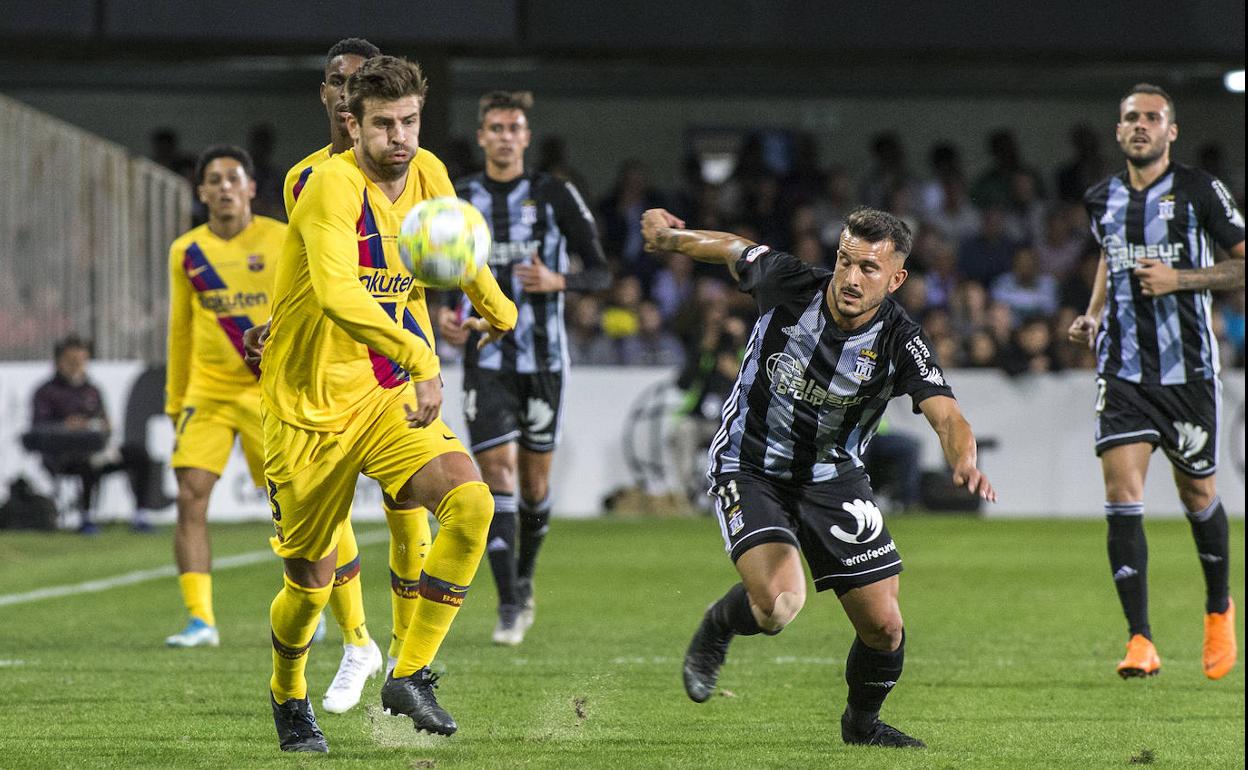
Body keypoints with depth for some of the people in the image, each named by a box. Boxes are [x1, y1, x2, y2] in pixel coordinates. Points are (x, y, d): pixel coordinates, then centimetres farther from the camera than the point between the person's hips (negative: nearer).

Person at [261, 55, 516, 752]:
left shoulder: (427, 175, 2)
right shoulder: (333, 186, -21)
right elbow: (337, 294, -38)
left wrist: (496, 307, 43)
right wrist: (419, 356, -49)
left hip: (394, 399, 5)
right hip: (313, 406, -5)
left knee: (471, 503, -21)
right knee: (311, 582, 5)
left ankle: (410, 675, -11)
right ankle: (289, 696, 38)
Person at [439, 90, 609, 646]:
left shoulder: (554, 195, -1)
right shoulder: (457, 199, 5)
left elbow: (600, 273, 0)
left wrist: (557, 281, -20)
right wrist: (441, 314, -7)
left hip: (543, 355, 0)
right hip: (485, 356, 0)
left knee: (535, 478, 6)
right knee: (497, 469, -13)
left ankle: (524, 577, 32)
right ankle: (509, 606, -13)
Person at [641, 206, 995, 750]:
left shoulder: (901, 342, -20)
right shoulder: (787, 283, -20)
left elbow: (946, 416, -32)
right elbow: (735, 250, 2)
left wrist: (964, 463, -52)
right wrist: (671, 236, 14)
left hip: (833, 476, 2)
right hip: (749, 468, -2)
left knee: (883, 625, -2)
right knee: (779, 603, -27)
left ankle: (862, 722, 31)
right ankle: (716, 629, 10)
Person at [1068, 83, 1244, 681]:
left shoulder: (1199, 192, -6)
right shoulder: (1102, 200, 8)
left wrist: (1181, 278, -16)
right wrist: (1092, 317, 13)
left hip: (1188, 366, -3)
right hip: (1122, 368, 3)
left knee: (1197, 493, 10)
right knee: (1122, 494, -12)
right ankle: (1140, 642, -13)